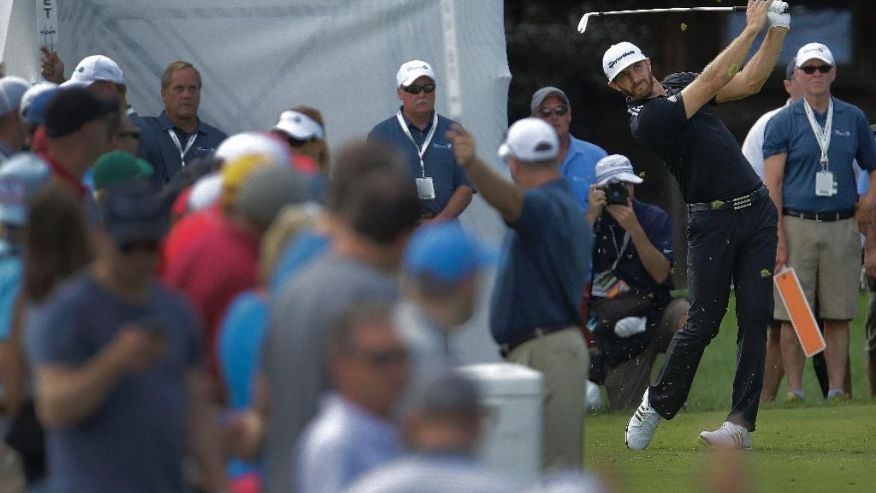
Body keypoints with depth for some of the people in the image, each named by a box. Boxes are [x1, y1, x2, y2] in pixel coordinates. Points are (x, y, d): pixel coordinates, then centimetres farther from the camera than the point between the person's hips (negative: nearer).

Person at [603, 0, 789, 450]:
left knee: (754, 317, -4)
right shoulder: (645, 119, -14)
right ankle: (657, 404, 14)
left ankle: (741, 422, -6)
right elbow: (712, 82, -18)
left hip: (756, 211, 6)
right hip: (711, 222, -6)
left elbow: (749, 82, 10)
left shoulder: (677, 84, 12)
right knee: (703, 321, -7)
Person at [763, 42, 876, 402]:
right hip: (797, 226, -2)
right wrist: (778, 238, -11)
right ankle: (794, 392, 1)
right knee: (793, 315, -3)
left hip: (841, 227, 2)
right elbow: (772, 184, -3)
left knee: (838, 315, 2)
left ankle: (837, 390, 6)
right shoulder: (782, 123, 2)